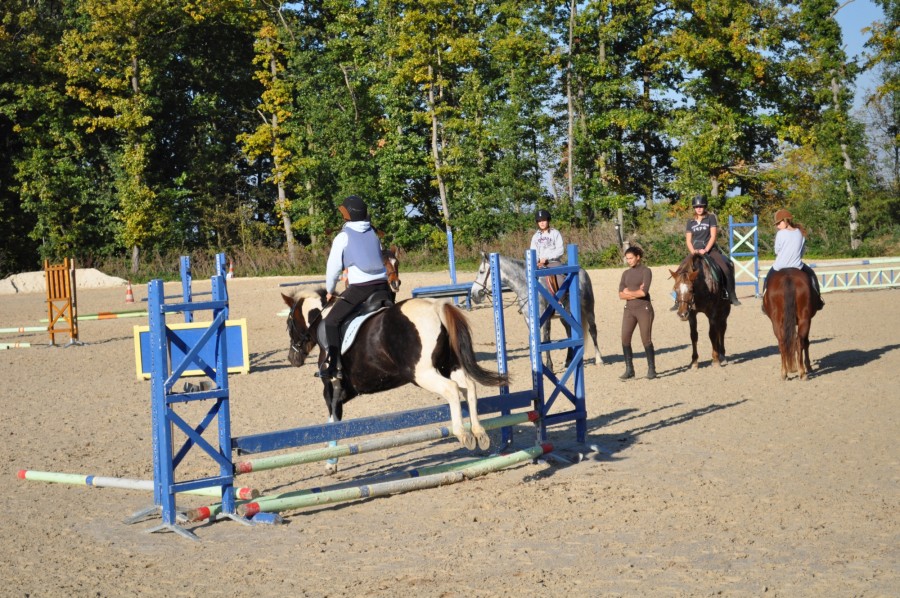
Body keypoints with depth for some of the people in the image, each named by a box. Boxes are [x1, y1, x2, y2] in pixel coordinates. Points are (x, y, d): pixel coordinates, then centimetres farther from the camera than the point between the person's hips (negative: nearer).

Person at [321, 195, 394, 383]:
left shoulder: (343, 236, 0)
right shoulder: (373, 233, 16)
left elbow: (334, 267, 3)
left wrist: (330, 291, 17)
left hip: (359, 288, -6)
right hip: (382, 285, 6)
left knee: (331, 321, -1)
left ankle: (334, 366, -11)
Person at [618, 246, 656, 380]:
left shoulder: (646, 271, -5)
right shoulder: (626, 273, 11)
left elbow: (644, 292, -17)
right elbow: (621, 295, 1)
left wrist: (629, 292, -5)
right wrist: (637, 293, -11)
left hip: (644, 309, -5)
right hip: (629, 310, 5)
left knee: (646, 340, -4)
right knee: (625, 339, -2)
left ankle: (651, 369, 5)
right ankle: (629, 370, 6)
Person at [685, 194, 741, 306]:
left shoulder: (711, 218, 4)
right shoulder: (690, 222, 11)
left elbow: (713, 236, -4)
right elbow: (688, 240, 8)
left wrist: (705, 250, -15)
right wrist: (693, 251, -10)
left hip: (710, 250, -2)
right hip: (695, 252, 2)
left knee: (726, 269, -21)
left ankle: (732, 297, -12)